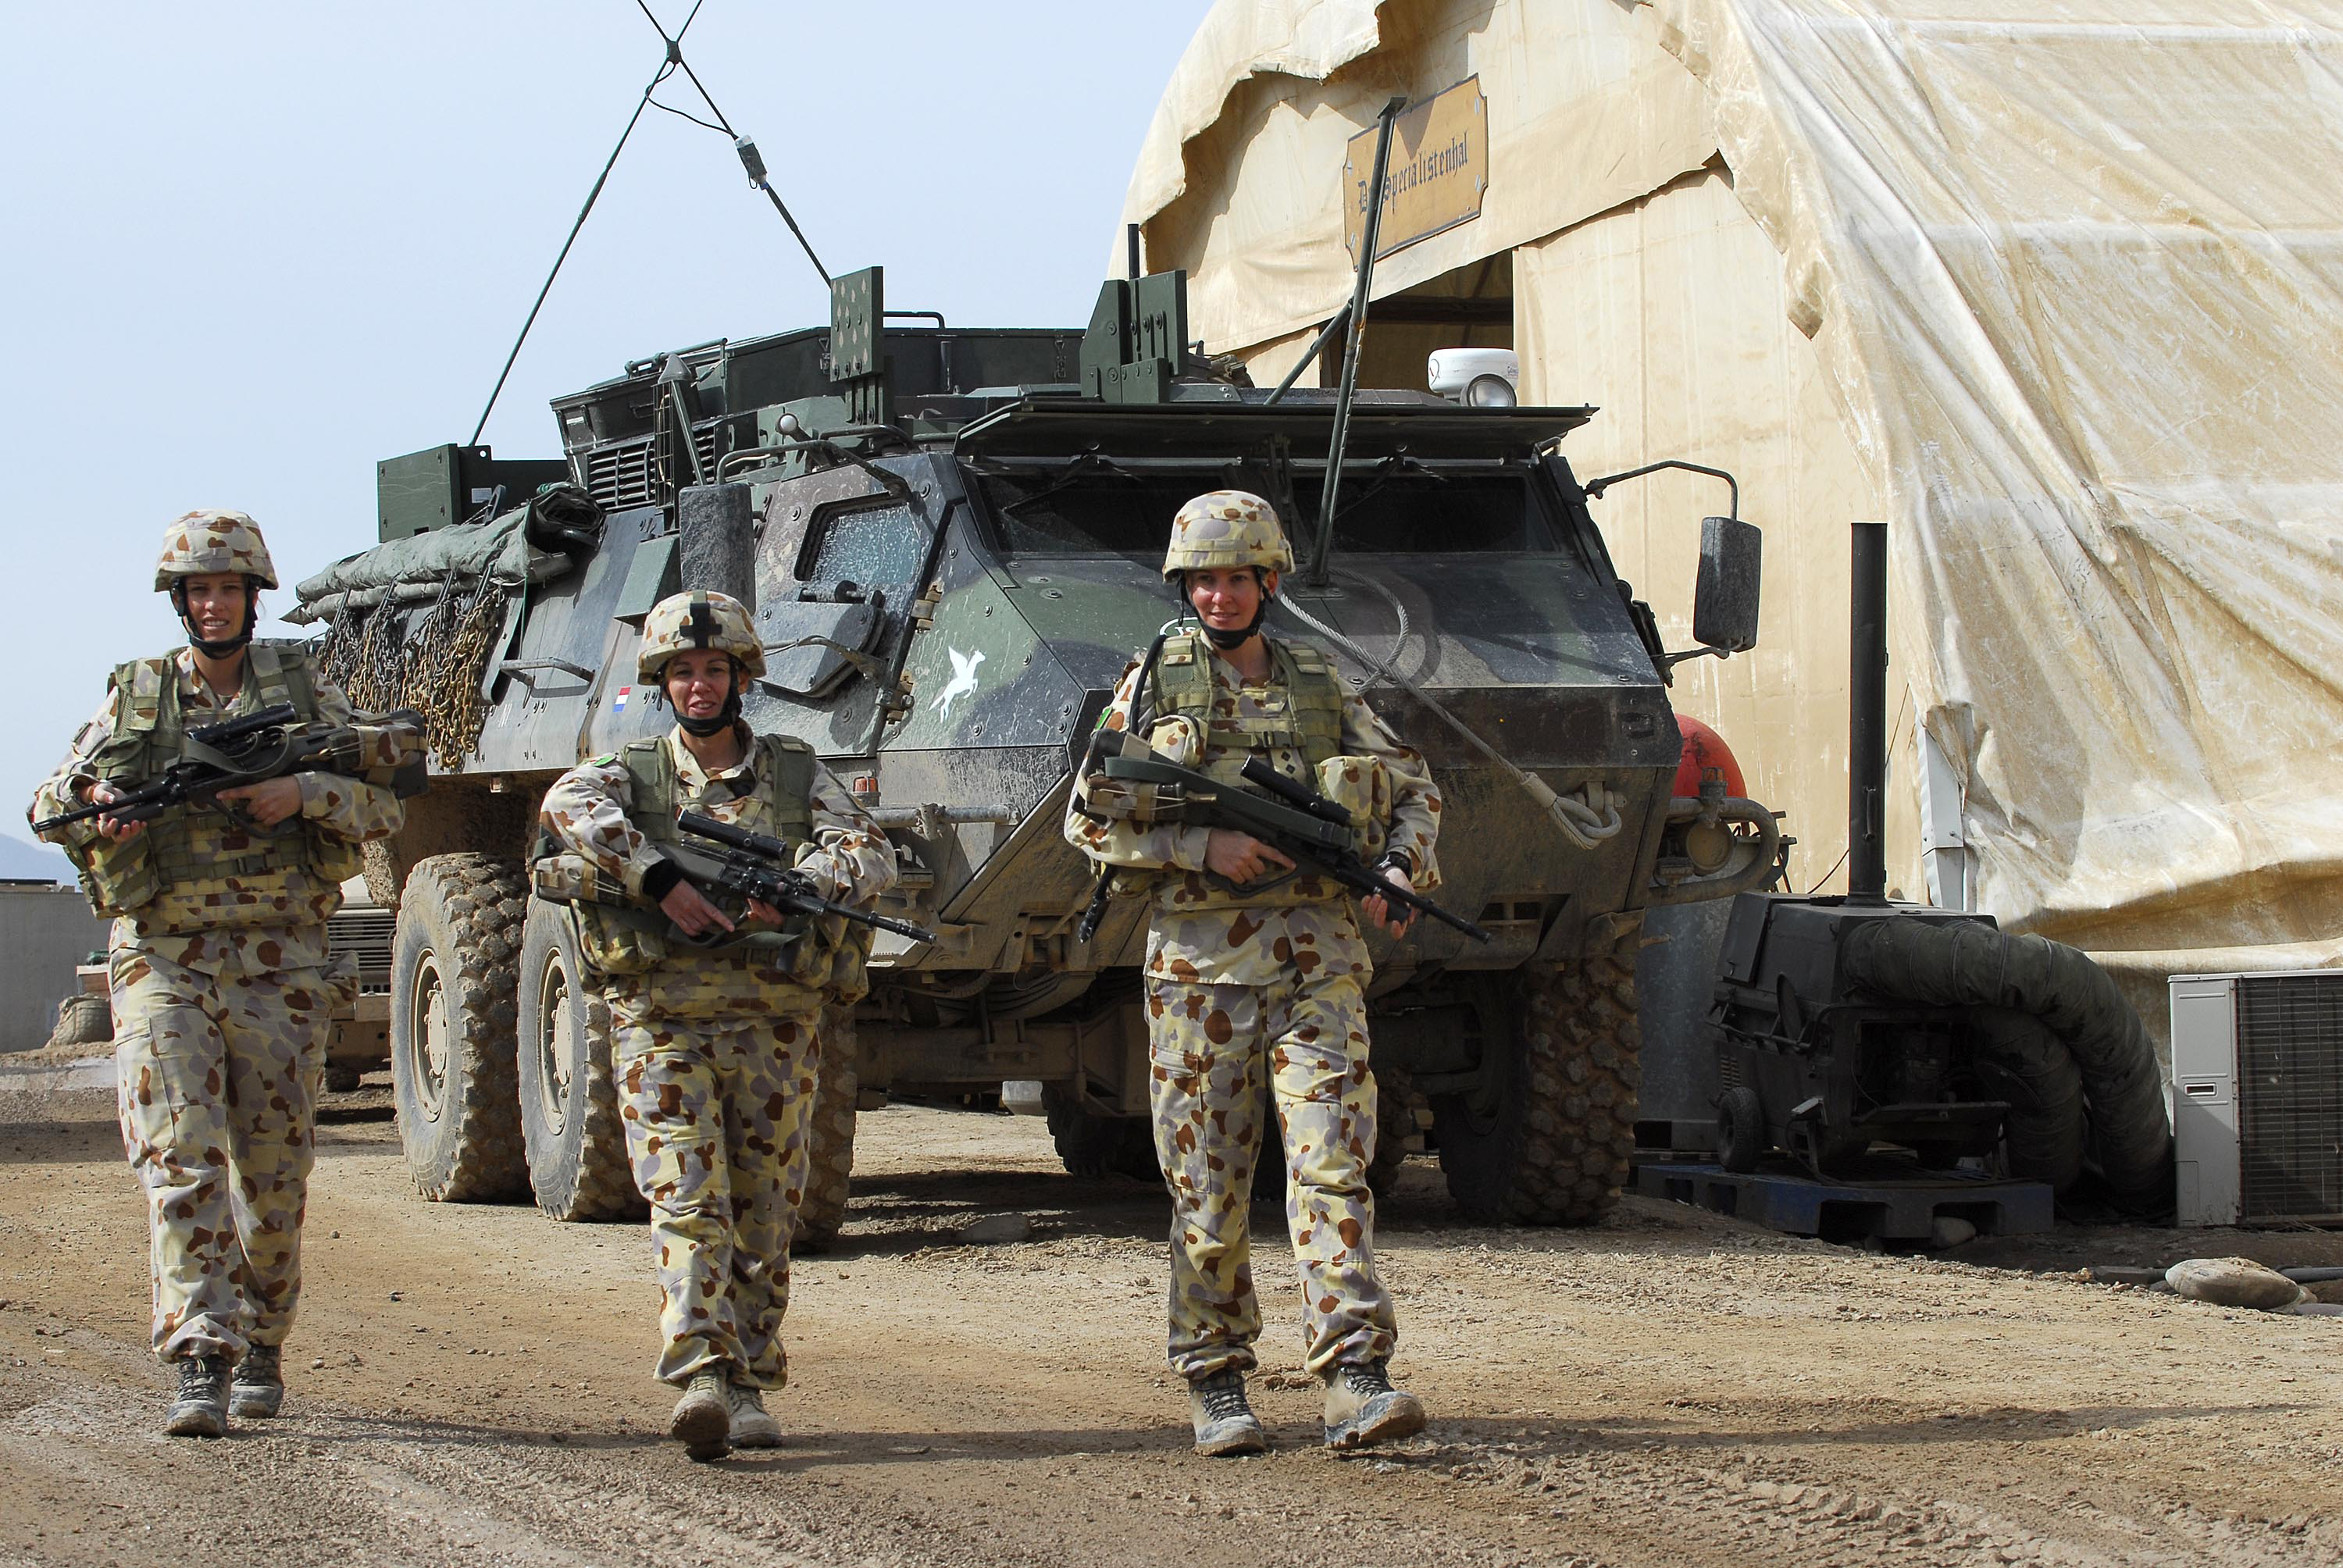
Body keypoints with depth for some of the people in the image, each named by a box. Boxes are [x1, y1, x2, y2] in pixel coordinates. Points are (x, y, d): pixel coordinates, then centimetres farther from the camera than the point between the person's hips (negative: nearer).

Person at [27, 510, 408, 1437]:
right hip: (163, 959, 0)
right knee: (178, 1153, -14)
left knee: (273, 1171, 5)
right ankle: (200, 1362, -20)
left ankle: (260, 1349, 24)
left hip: (279, 967, 1)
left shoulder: (304, 687, 9)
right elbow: (48, 808, 6)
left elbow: (386, 802, 5)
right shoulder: (137, 696, 10)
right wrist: (96, 797, -18)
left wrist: (304, 793, -15)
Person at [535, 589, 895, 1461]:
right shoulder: (631, 775, 9)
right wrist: (663, 881, -24)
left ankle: (749, 1388, 14)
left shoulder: (797, 776, 11)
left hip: (774, 1026, 1)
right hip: (661, 1024, -1)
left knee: (762, 1220, 4)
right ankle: (702, 1379, -23)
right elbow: (567, 807, -14)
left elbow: (874, 860, -2)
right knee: (686, 1202, -14)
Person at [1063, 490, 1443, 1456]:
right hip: (1199, 961, -1)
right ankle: (1214, 1385, 14)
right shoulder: (1154, 684, 6)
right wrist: (1204, 847, -12)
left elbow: (1414, 790, 20)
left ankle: (1354, 1382, -14)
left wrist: (1397, 877, 0)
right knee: (1207, 1185, 3)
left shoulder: (1320, 686, 12)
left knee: (1332, 1162, -9)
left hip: (1316, 955, 1)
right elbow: (1087, 821, 1)